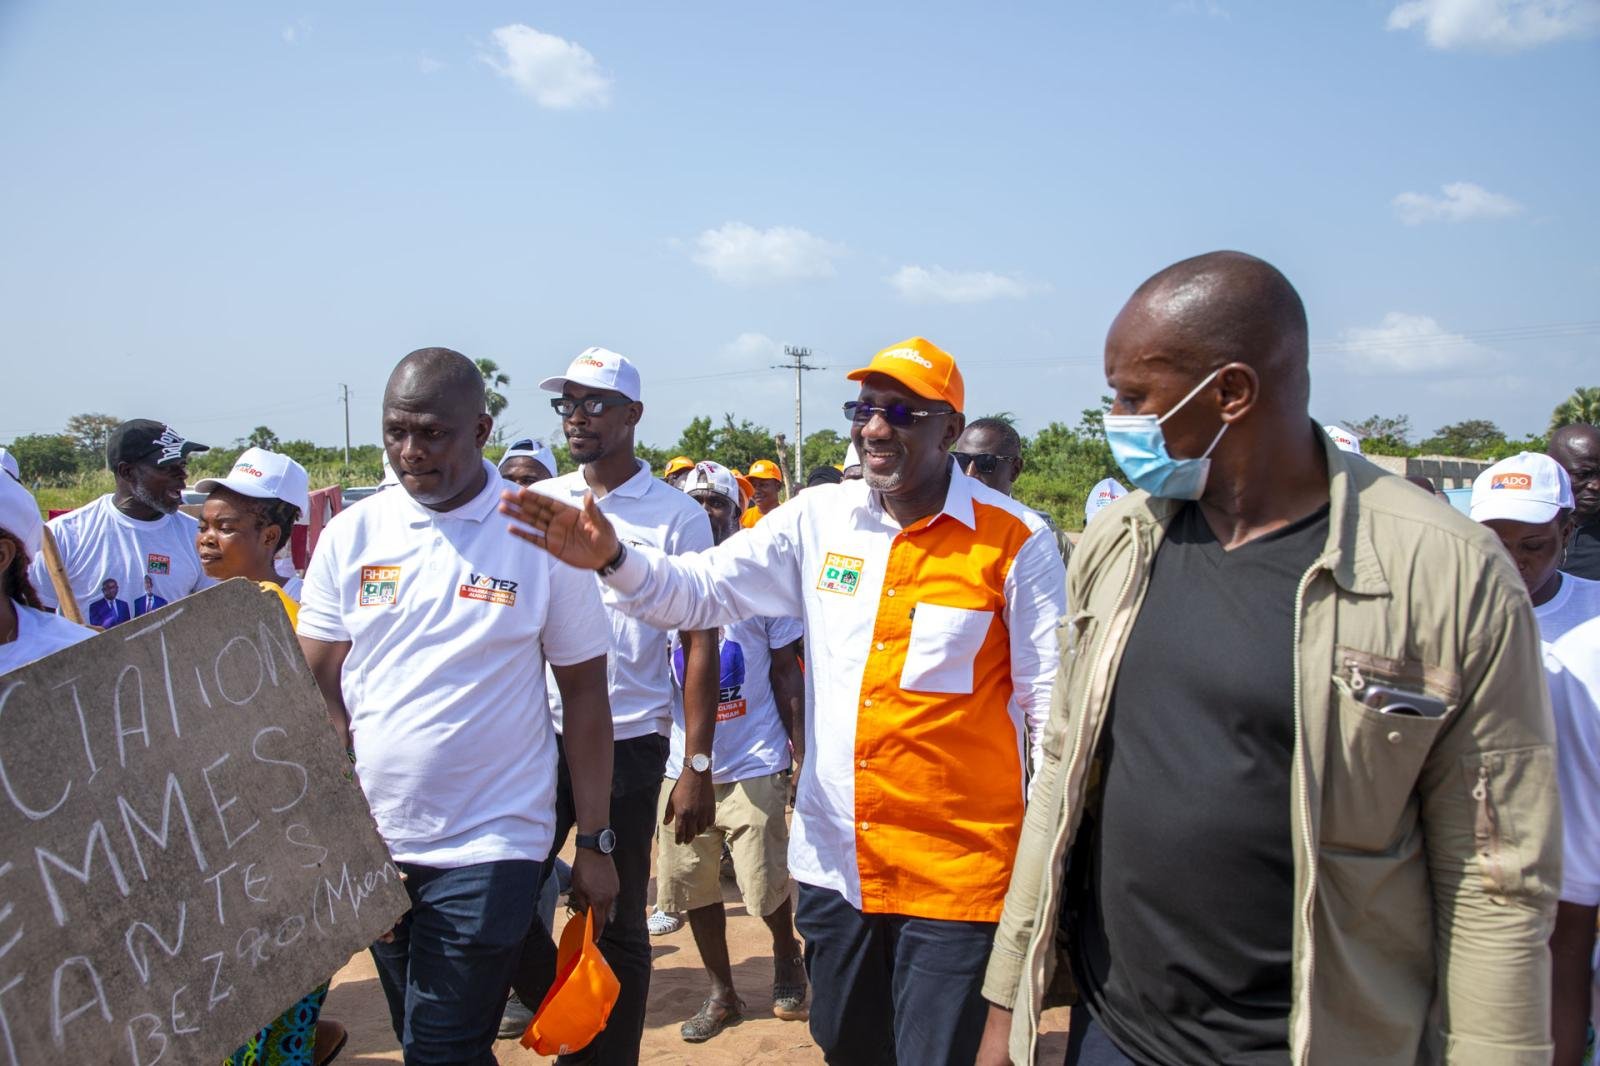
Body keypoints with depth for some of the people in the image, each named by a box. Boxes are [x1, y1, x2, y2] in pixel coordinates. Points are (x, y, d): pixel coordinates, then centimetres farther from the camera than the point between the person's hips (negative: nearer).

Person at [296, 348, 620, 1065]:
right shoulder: (351, 534, 1)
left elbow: (583, 690, -3)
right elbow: (320, 690, 2)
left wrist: (595, 843, -3)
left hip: (488, 846, -4)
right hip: (372, 844, 4)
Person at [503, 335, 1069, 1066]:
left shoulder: (1015, 541, -10)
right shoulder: (820, 519, 1)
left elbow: (1053, 702, -6)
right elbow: (702, 591, 1)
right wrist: (612, 559, -18)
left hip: (956, 872, -4)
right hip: (834, 860, 5)